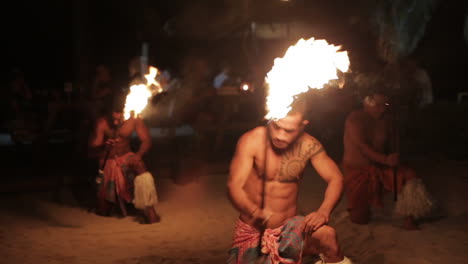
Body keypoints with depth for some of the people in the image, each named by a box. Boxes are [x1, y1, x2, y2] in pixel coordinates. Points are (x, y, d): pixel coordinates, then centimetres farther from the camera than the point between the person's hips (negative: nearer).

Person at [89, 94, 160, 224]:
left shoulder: (134, 120, -14)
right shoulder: (102, 123, -16)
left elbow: (146, 140, -10)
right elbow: (93, 149, -15)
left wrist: (139, 154, -30)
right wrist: (105, 147, -38)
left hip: (127, 158, 0)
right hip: (108, 161, 1)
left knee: (142, 170, -40)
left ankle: (149, 210, -30)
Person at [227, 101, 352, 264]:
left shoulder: (308, 145, -9)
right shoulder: (251, 141, -16)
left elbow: (335, 178, -8)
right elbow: (234, 186, -22)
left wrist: (324, 211, -29)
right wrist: (258, 213, -42)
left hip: (289, 226, 0)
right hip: (252, 229, 0)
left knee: (326, 234, -27)